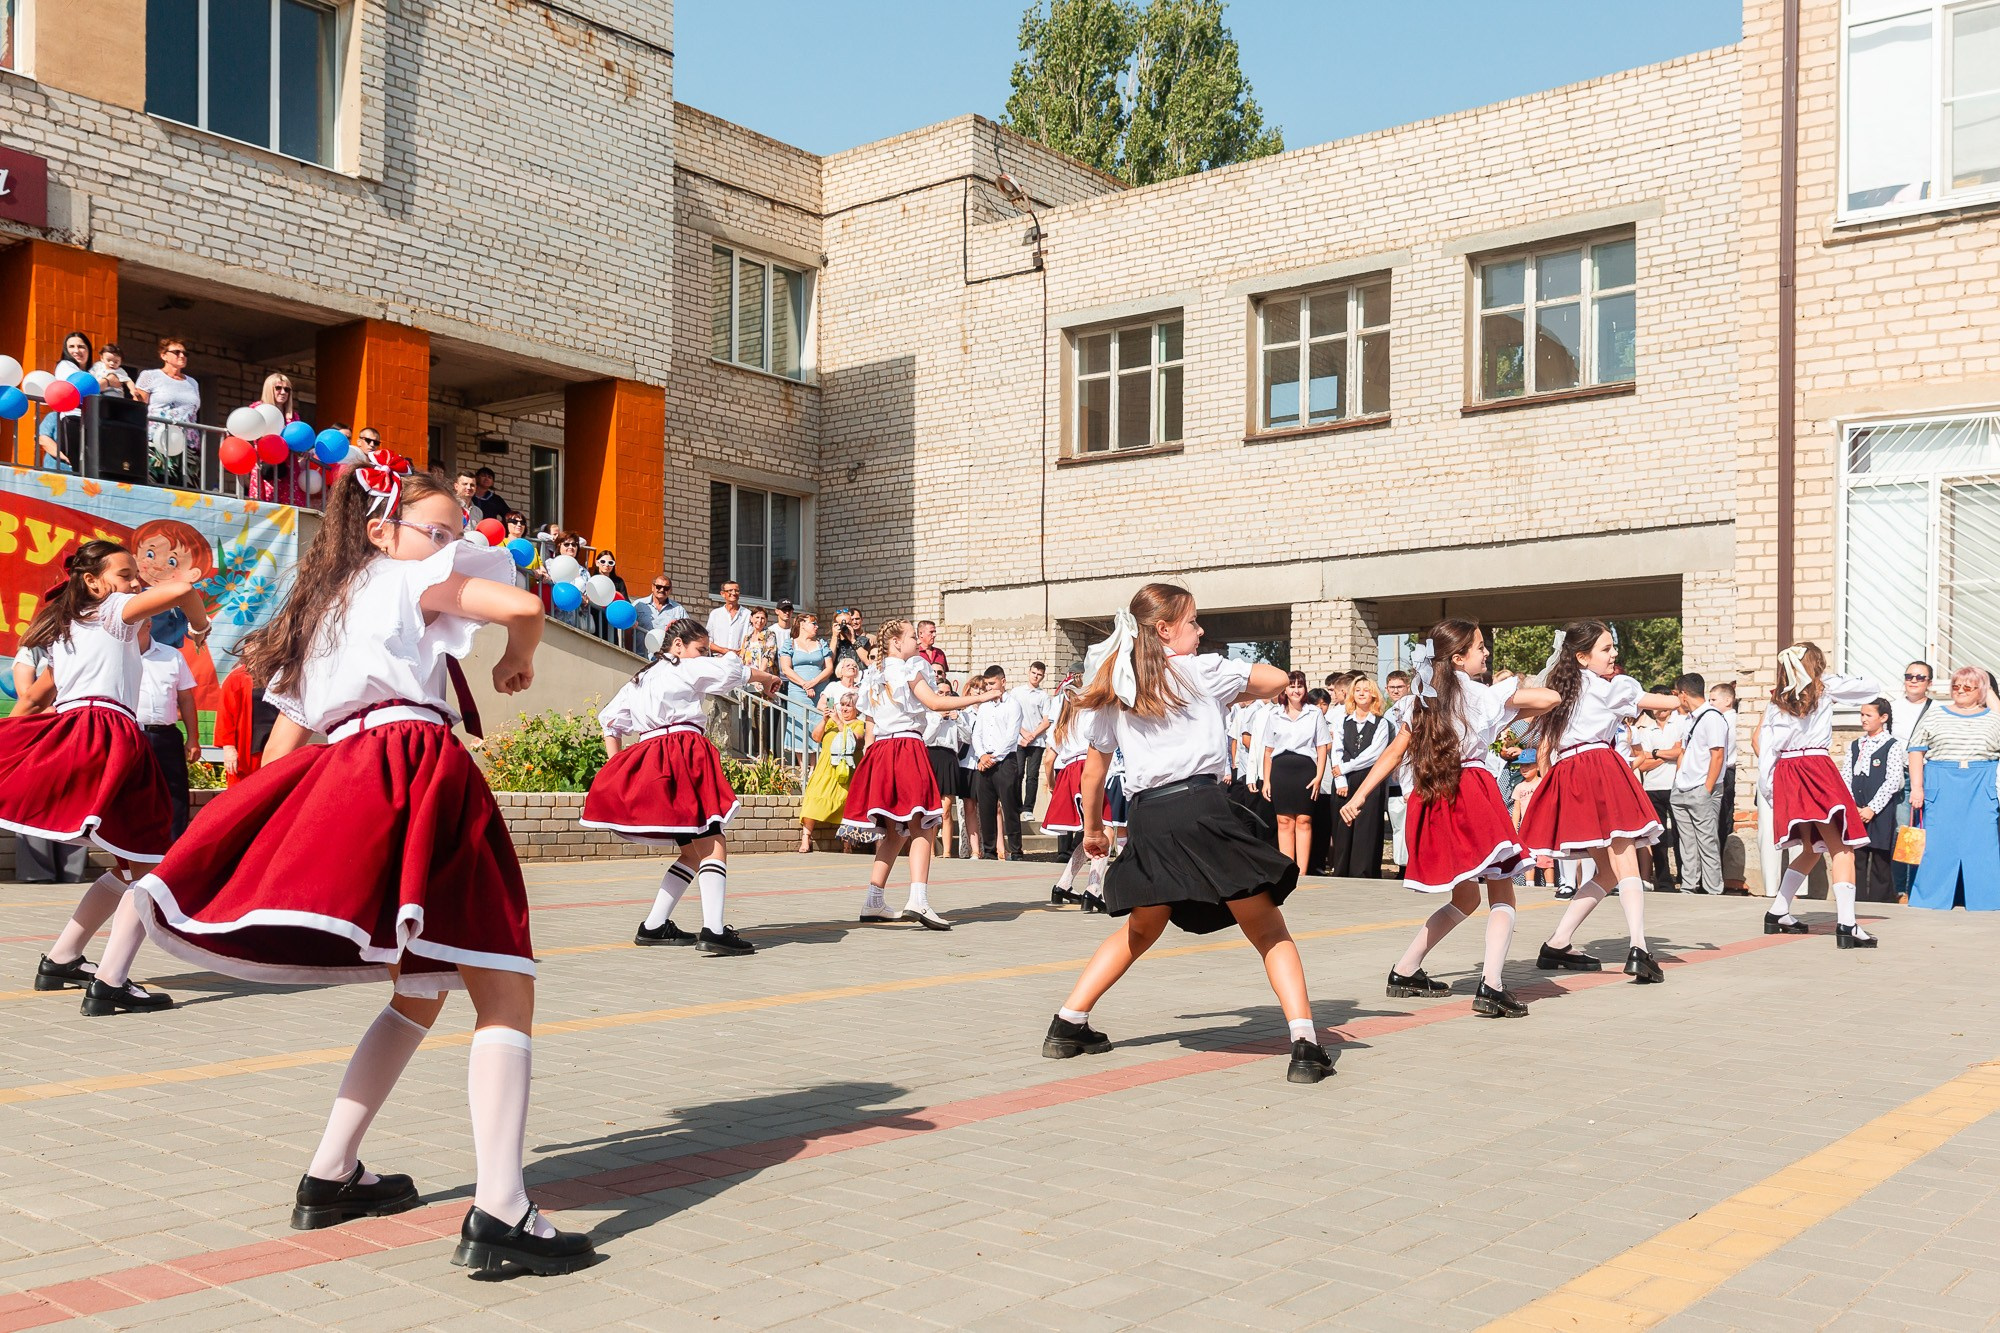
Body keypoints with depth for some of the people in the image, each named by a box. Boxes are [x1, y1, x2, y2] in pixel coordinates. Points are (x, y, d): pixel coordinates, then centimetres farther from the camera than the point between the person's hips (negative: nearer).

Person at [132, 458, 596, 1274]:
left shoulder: (318, 610, 27)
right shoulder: (409, 577, 7)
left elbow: (281, 750, 24)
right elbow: (523, 606, -8)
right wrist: (518, 662, 12)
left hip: (339, 782, 8)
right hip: (417, 768, -8)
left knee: (420, 993, 22)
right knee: (504, 992, -11)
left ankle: (330, 1177, 22)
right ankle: (499, 1213, -23)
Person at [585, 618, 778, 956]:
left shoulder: (639, 679, 25)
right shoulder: (687, 668, 5)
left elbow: (610, 719, 25)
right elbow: (737, 671, 6)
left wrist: (617, 766, 21)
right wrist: (768, 678, 24)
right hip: (684, 755, -8)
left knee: (693, 850, 15)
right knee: (712, 846, -11)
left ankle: (653, 926, 13)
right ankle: (714, 930, -27)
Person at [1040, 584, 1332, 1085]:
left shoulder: (1114, 691, 18)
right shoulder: (1199, 670, 6)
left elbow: (1095, 767, 24)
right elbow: (1277, 680, 11)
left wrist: (1093, 827, 37)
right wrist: (1239, 693, 30)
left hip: (1148, 819, 5)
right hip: (1204, 806, -4)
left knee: (1139, 933, 26)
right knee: (1270, 933, 5)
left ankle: (1067, 1025, 23)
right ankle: (1305, 1046, -8)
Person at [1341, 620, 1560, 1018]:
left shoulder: (1424, 700, 14)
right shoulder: (1482, 694, -2)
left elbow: (1395, 751, 12)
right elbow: (1551, 698, -6)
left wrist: (1360, 795, 14)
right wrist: (1514, 706, 12)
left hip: (1431, 799, 7)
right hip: (1473, 790, -6)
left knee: (1465, 898, 20)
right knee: (1502, 896, -2)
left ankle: (1405, 972, 21)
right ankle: (1491, 985, -19)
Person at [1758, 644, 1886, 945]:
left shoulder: (1776, 700, 12)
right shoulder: (1826, 688, 4)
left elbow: (1763, 744, 6)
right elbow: (1873, 687, 14)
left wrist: (1768, 783, 8)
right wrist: (1836, 678, 26)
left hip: (1784, 774, 5)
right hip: (1818, 769, -5)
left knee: (1812, 849, 20)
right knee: (1841, 848, -8)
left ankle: (1778, 913, 20)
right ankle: (1847, 924, -21)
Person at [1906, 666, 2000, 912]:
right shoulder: (1935, 716, 9)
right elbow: (1916, 751, 5)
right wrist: (1916, 787, -4)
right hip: (1940, 789, -1)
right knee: (1936, 844, -3)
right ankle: (1931, 904, 3)